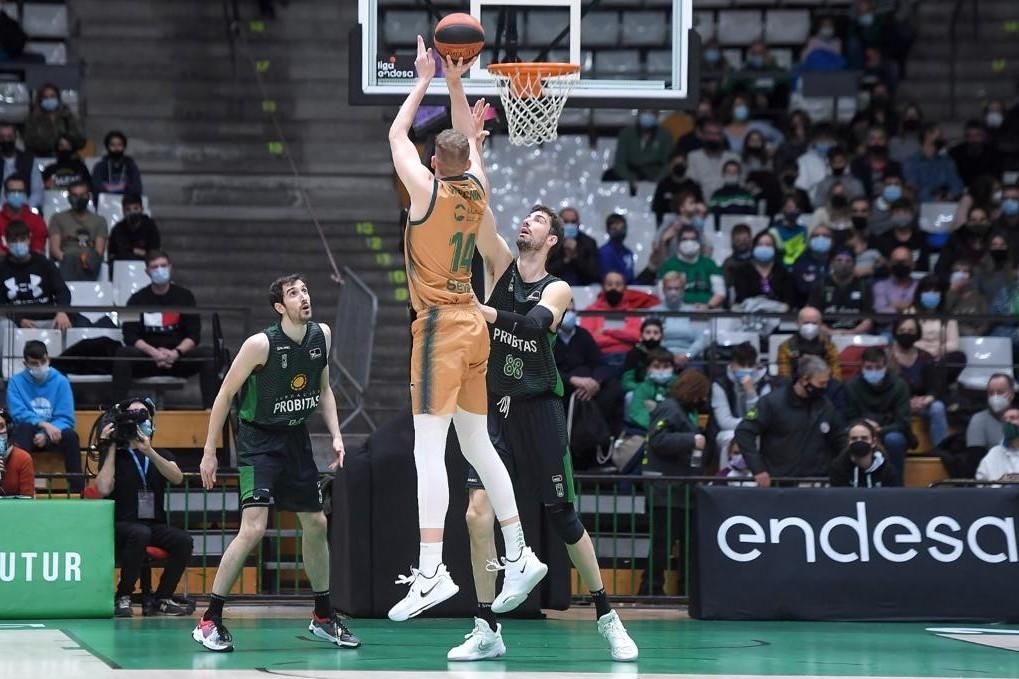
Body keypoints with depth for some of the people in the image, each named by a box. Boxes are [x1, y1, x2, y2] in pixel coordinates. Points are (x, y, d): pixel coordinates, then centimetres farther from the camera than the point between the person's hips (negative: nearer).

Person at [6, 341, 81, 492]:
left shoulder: (60, 381, -1)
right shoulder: (16, 382, -2)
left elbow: (65, 418, -7)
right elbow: (18, 414, -13)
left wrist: (46, 435, -24)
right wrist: (44, 425, -28)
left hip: (51, 437, 1)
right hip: (27, 435, -1)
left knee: (70, 435, -31)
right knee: (23, 429, -35)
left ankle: (78, 490, -30)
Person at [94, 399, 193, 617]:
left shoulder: (162, 456, 18)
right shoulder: (116, 455, 10)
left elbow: (177, 478, -6)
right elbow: (104, 489, -9)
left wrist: (149, 452, -18)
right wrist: (109, 448, -4)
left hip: (155, 525, 3)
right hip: (121, 525, -3)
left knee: (183, 540, -27)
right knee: (140, 533, -38)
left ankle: (161, 600, -13)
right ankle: (122, 598, -24)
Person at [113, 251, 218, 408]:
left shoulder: (184, 296, 6)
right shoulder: (137, 300, 4)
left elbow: (194, 335, 0)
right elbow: (130, 336, -4)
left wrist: (176, 353, -20)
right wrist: (153, 352, -22)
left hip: (177, 358, 1)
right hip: (146, 359, -1)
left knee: (208, 354, -28)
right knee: (123, 354, -32)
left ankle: (210, 408, -32)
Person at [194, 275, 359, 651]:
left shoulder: (322, 335, -1)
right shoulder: (261, 344, -20)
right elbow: (225, 394, -12)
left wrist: (335, 434, 3)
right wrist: (209, 452, -10)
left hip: (296, 437, 7)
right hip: (258, 439, -7)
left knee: (316, 524, 12)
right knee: (253, 528, -19)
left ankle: (323, 616, 29)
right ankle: (209, 620, -12)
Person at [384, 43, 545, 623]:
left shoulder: (429, 190, -10)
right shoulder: (477, 189, 6)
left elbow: (397, 133, 2)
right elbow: (471, 140, 25)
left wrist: (427, 80, 11)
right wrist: (456, 83, 22)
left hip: (440, 325, -7)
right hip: (472, 322, 7)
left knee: (429, 447, -14)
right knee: (477, 445, 15)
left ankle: (431, 572, -24)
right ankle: (521, 556, 15)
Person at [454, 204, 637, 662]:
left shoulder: (557, 290, -1)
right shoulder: (501, 266, 7)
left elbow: (537, 323, -21)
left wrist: (492, 314, -35)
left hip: (539, 410, -2)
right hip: (494, 406, 2)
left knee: (563, 516, 3)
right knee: (478, 510, -12)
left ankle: (606, 616, 19)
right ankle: (487, 630, -6)